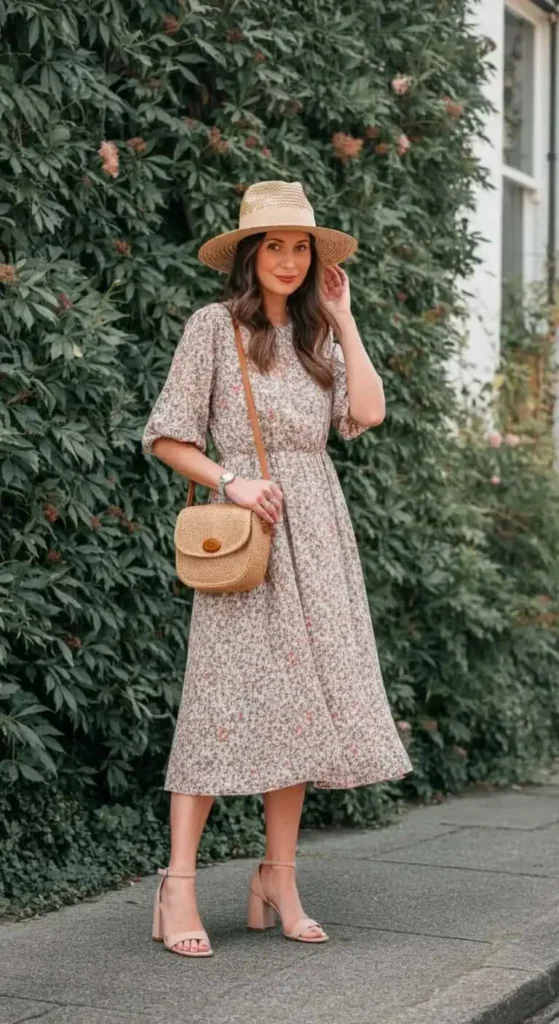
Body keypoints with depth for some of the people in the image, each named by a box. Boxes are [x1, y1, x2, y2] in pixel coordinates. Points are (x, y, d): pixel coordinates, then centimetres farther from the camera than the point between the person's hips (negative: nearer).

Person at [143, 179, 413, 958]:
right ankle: (179, 888, -7)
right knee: (228, 696, -10)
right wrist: (231, 483, -14)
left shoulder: (314, 335, 16)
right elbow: (167, 437, -2)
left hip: (316, 532, 5)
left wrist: (342, 316, 4)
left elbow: (368, 411, 0)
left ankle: (278, 880, 10)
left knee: (304, 699, 2)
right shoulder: (215, 326, 1)